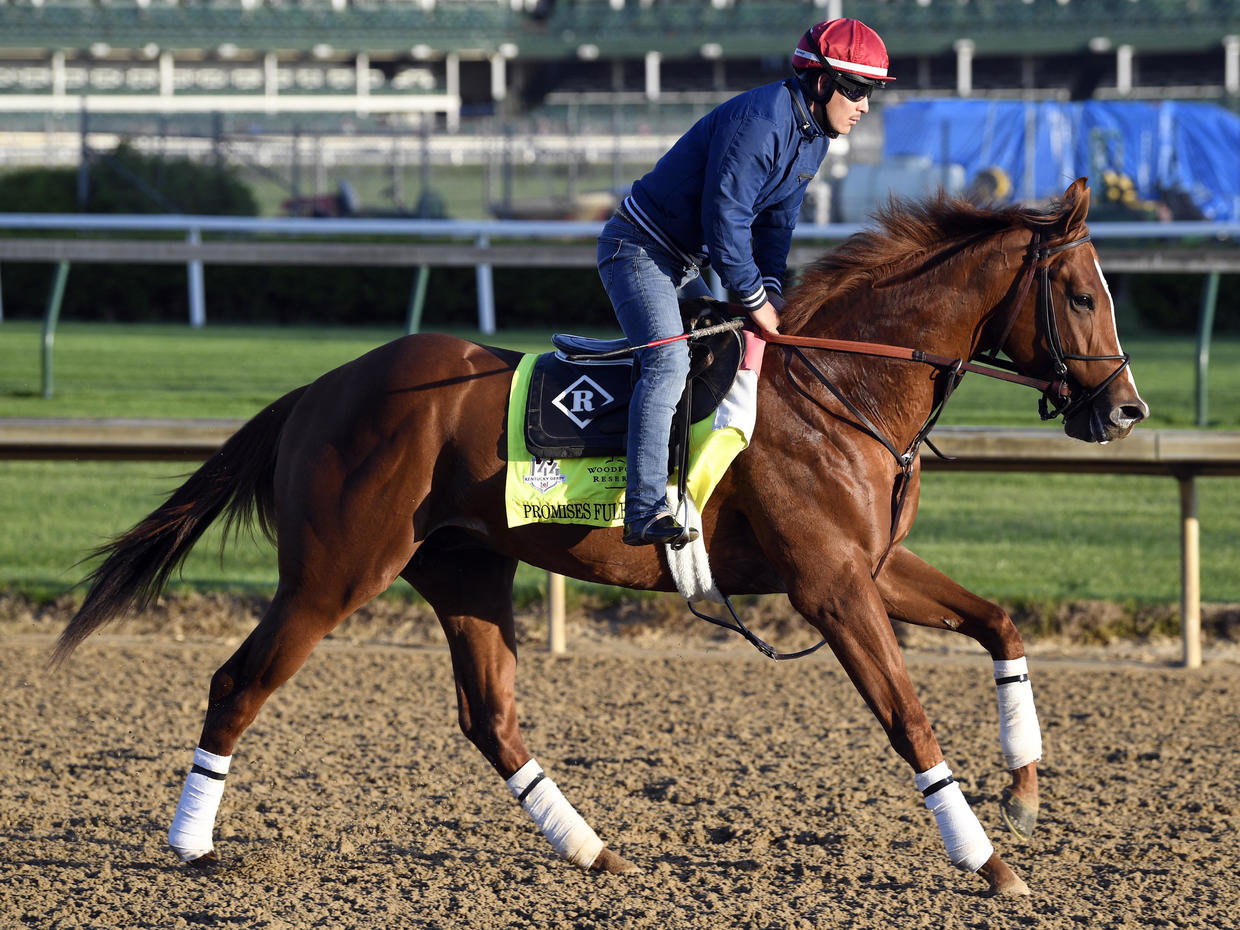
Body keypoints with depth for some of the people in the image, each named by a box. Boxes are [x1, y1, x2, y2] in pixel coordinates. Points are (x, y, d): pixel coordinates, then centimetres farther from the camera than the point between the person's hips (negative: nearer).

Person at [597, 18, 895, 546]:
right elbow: (725, 219, -27)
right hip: (639, 248, -11)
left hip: (685, 265, 11)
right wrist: (754, 299, -19)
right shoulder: (762, 120, -26)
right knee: (669, 360, -24)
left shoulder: (814, 135, 6)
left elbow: (777, 222, 12)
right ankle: (646, 510, -32)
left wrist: (770, 290, -2)